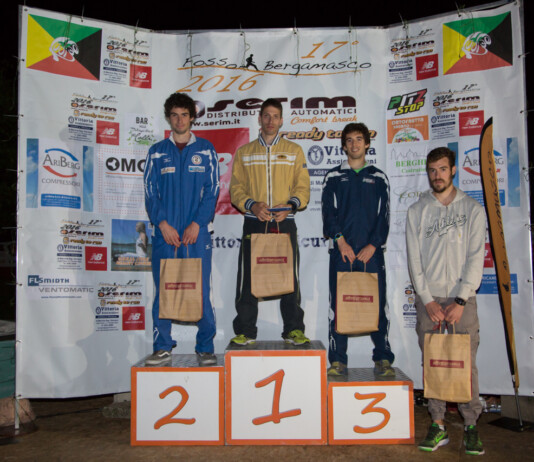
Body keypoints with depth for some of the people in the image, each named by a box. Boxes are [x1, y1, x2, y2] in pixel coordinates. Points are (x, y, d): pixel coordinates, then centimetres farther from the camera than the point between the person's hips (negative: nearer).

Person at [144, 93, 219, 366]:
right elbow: (150, 192, 7)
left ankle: (205, 348, 11)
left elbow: (212, 191, 3)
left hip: (197, 233, -1)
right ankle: (162, 347, 15)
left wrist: (197, 224, -9)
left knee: (201, 292, 0)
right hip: (165, 233, 1)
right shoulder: (157, 152, 12)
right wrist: (162, 223, -8)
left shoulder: (205, 150, 8)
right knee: (162, 291, 4)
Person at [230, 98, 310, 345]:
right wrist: (252, 205, -12)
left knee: (289, 278, 0)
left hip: (284, 223, 0)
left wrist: (290, 206, -13)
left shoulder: (294, 151, 13)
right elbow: (236, 188, 7)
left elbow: (303, 187, 6)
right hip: (254, 223, 1)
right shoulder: (244, 152, 14)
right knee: (247, 278, 0)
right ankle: (245, 331, 9)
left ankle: (293, 330, 12)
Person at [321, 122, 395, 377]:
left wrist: (372, 245, -7)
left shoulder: (378, 178, 13)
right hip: (341, 251, 0)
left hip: (372, 251, 1)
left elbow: (384, 215, 6)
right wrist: (341, 241, -11)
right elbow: (328, 212, 2)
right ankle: (337, 360, 8)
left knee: (378, 304, 0)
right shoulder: (333, 177, 12)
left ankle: (383, 358, 10)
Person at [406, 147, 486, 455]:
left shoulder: (473, 209, 5)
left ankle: (471, 426, 14)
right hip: (428, 298, 1)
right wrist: (428, 300, -6)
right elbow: (414, 259, 3)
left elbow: (476, 258, -2)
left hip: (462, 298, -1)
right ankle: (438, 426, 14)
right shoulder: (417, 211, 7)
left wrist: (460, 301, -11)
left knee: (466, 362, 0)